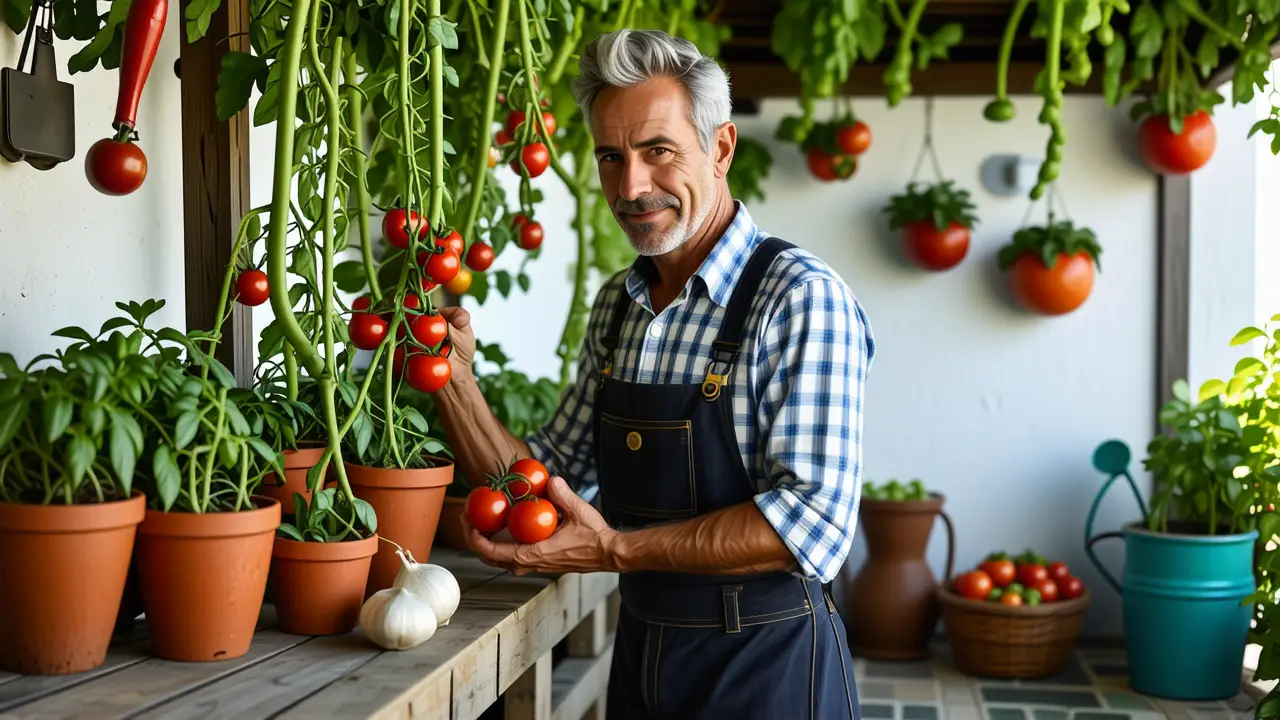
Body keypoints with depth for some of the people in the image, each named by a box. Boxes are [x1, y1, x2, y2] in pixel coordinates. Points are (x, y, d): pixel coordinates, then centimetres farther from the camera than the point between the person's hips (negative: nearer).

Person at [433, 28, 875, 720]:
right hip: (638, 656, 7)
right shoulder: (616, 306, 5)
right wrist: (453, 380, -7)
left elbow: (812, 521, -25)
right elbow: (545, 482, 7)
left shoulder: (800, 298, -18)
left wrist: (617, 550, -26)